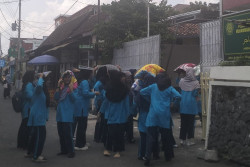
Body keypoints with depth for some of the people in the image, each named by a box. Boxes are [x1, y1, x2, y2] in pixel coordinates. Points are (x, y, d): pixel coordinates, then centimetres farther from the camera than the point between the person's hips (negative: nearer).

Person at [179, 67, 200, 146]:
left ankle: (182, 139, 13)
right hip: (191, 105, -3)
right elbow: (195, 94, -7)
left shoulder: (182, 81, 0)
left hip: (183, 105, 3)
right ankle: (189, 140, 7)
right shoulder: (195, 82, -8)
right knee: (190, 123, 4)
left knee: (183, 123, 10)